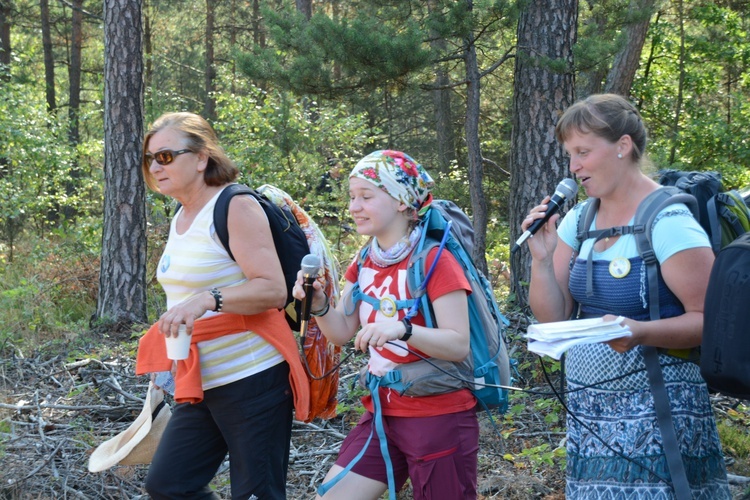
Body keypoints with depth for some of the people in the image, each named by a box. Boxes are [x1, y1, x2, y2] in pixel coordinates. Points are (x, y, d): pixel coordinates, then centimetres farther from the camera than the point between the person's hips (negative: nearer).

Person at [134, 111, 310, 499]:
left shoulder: (236, 207, -12)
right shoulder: (181, 217, 13)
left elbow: (273, 290, -20)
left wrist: (207, 300, -34)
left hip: (253, 377, -9)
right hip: (202, 384, 9)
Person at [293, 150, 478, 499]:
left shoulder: (435, 261, -14)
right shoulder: (365, 263, 8)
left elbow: (459, 345, -20)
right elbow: (343, 334, 9)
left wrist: (402, 329, -37)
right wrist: (318, 304, -11)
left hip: (438, 419, -7)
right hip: (382, 415, 7)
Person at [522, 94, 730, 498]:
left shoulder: (668, 222, -13)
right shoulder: (578, 220, 8)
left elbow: (710, 320, -14)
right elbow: (552, 318, 8)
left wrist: (641, 333, -30)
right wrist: (541, 257, -7)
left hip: (655, 412, -6)